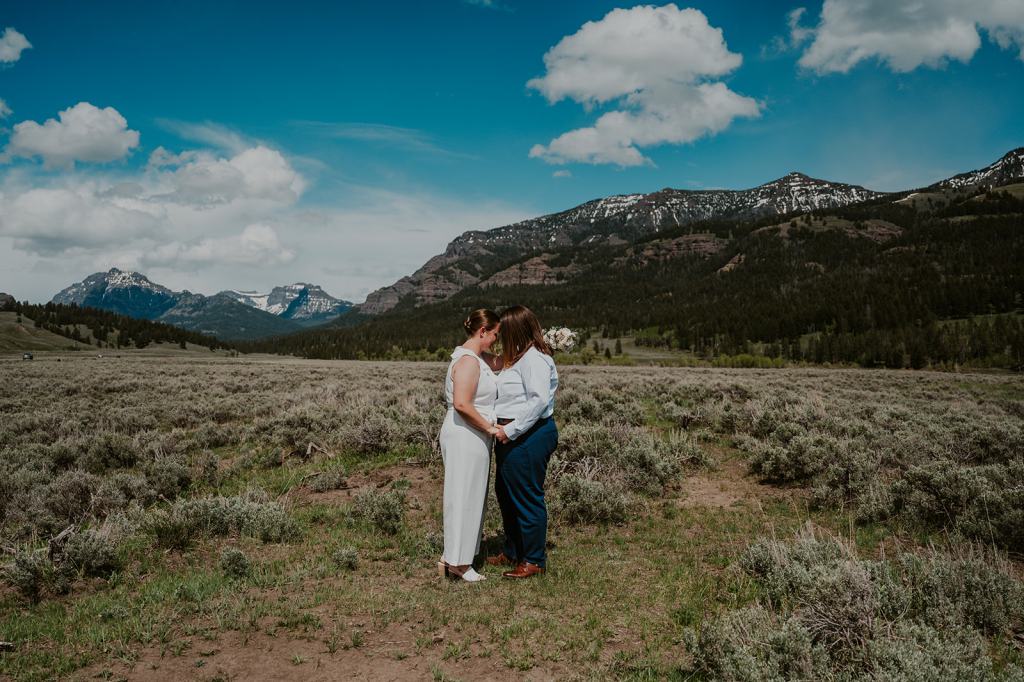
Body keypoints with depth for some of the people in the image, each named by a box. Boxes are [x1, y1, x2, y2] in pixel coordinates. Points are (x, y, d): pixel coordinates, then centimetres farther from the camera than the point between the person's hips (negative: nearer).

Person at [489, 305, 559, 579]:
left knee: (527, 497, 0)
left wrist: (511, 430, -23)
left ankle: (534, 560, 14)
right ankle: (512, 552, 35)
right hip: (512, 436, 11)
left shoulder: (534, 359, -17)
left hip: (529, 436, -11)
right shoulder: (520, 358, 15)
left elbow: (538, 401, -25)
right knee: (506, 493, 19)